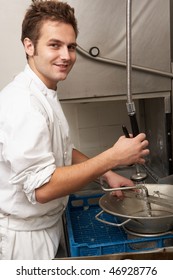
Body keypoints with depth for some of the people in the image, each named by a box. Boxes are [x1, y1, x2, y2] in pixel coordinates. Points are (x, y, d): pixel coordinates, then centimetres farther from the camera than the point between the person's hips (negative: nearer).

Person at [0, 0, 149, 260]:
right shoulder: (22, 103, -28)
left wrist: (107, 174, 0)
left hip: (48, 223, 9)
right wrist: (113, 157, -28)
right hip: (25, 236, -9)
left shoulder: (45, 94, 4)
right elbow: (42, 188, -31)